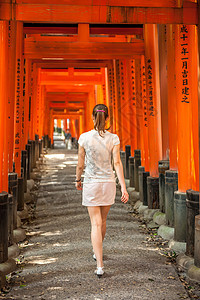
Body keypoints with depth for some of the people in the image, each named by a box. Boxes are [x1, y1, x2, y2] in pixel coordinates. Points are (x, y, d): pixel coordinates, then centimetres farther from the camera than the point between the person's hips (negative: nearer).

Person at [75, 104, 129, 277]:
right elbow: (117, 163, -11)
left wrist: (78, 180, 14)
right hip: (108, 183, 2)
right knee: (102, 220, 20)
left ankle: (100, 265, -8)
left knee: (96, 223, -1)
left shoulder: (84, 138, -8)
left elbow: (80, 164, -3)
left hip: (91, 184, -2)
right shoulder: (113, 138, -5)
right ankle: (97, 253, 42)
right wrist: (123, 187, -11)